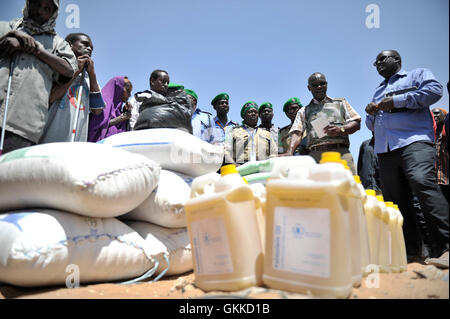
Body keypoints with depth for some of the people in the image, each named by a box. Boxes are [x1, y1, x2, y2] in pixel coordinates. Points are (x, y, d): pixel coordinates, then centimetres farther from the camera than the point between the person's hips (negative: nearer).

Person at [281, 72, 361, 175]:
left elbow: (356, 123, 15)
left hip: (340, 151, 0)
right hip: (315, 154, 0)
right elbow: (297, 133, 8)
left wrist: (341, 129, -7)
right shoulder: (304, 111, 23)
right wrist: (290, 152, -12)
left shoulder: (340, 103, 24)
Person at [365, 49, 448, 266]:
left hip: (414, 142, -6)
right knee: (396, 200, -1)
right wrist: (371, 114, 10)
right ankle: (411, 252, 3)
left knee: (423, 184, -28)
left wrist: (397, 101, -6)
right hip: (385, 151, 6)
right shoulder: (378, 91, 33)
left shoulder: (418, 75, 17)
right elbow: (372, 126, 33)